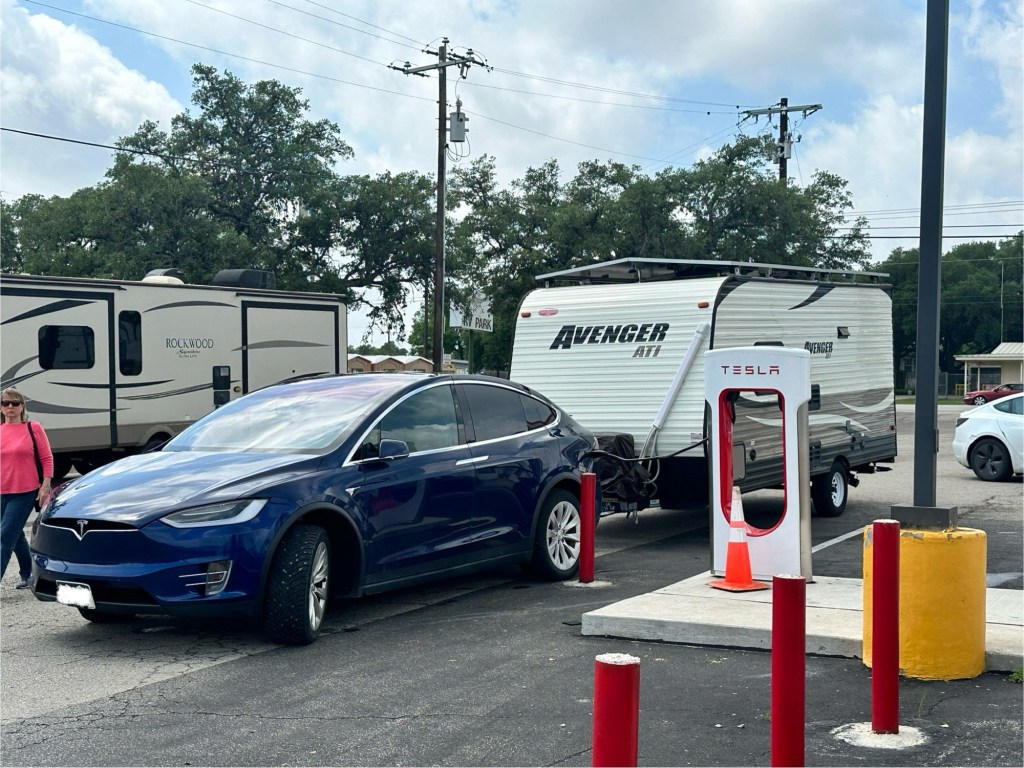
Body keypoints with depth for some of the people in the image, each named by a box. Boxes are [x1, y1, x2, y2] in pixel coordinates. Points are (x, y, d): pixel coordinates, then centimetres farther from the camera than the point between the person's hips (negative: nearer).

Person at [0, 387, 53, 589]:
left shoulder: (33, 428, -3)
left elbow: (47, 458, -2)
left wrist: (45, 487, -8)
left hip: (25, 493, -4)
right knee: (16, 537, 15)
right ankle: (27, 575, 31)